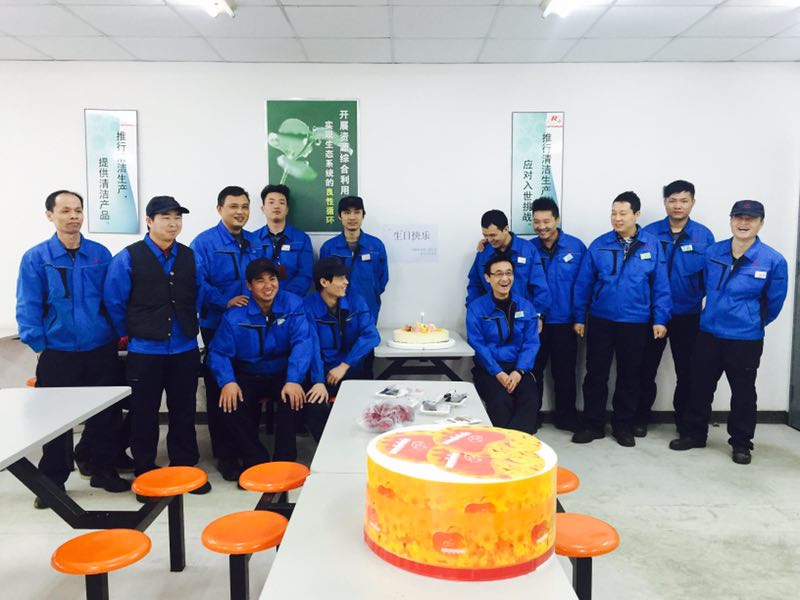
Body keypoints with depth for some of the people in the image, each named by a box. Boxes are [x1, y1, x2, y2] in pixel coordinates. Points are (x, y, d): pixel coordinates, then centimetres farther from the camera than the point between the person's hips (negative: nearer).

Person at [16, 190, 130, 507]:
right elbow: (28, 307, -4)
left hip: (101, 351, 2)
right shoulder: (36, 258, -4)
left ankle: (104, 470, 27)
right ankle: (52, 481, 23)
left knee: (106, 414, 10)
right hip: (57, 354, -2)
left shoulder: (100, 254, 3)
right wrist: (39, 346, -8)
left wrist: (119, 333, 2)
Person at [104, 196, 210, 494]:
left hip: (185, 349, 3)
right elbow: (114, 303, -2)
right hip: (144, 351, -3)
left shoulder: (189, 256, 4)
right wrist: (131, 334, 3)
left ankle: (184, 467, 24)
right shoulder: (128, 258, -6)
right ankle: (145, 473, 22)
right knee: (144, 414, 9)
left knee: (184, 411, 11)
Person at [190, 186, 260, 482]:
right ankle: (225, 457, 15)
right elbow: (198, 283, -14)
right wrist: (225, 302, -22)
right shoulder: (204, 242, -6)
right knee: (220, 393, 4)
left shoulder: (256, 243, 11)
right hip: (218, 327, -5)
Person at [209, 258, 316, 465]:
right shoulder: (234, 315, -4)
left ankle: (284, 463, -9)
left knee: (292, 400, -31)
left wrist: (293, 380, -31)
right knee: (230, 405, -26)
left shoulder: (292, 304, -7)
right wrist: (227, 381, -24)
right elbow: (220, 353, -4)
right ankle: (257, 462, -3)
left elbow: (302, 343, -17)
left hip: (283, 374, -1)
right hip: (248, 377, 1)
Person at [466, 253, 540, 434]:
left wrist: (518, 372, -14)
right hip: (488, 369, -2)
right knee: (501, 401, -30)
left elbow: (531, 343, 2)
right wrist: (498, 373, -18)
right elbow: (477, 344, -7)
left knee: (530, 399, -27)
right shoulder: (476, 308, 0)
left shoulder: (525, 307, 8)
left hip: (518, 368, 2)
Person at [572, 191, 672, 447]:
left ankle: (623, 425, 26)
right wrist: (579, 317, 1)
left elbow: (660, 285, -2)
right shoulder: (599, 245, -2)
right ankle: (593, 424, 20)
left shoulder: (652, 245, -3)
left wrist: (660, 319, -5)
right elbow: (583, 284, 1)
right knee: (595, 373, 7)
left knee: (629, 375, 11)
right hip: (600, 320, 1)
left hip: (636, 323, 0)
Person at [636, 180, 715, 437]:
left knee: (687, 370, 11)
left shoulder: (704, 235, -2)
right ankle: (641, 417, 24)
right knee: (646, 368, 9)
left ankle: (684, 420, 28)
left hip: (688, 315, 1)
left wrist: (697, 296, -8)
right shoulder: (648, 233, -4)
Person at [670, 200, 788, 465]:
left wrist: (752, 322, 12)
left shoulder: (773, 261, -13)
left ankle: (741, 443, 26)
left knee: (743, 393, 10)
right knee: (700, 387, 13)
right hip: (708, 334, 3)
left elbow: (774, 303, 0)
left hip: (746, 340, -3)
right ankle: (693, 433, 28)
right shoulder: (712, 252, -2)